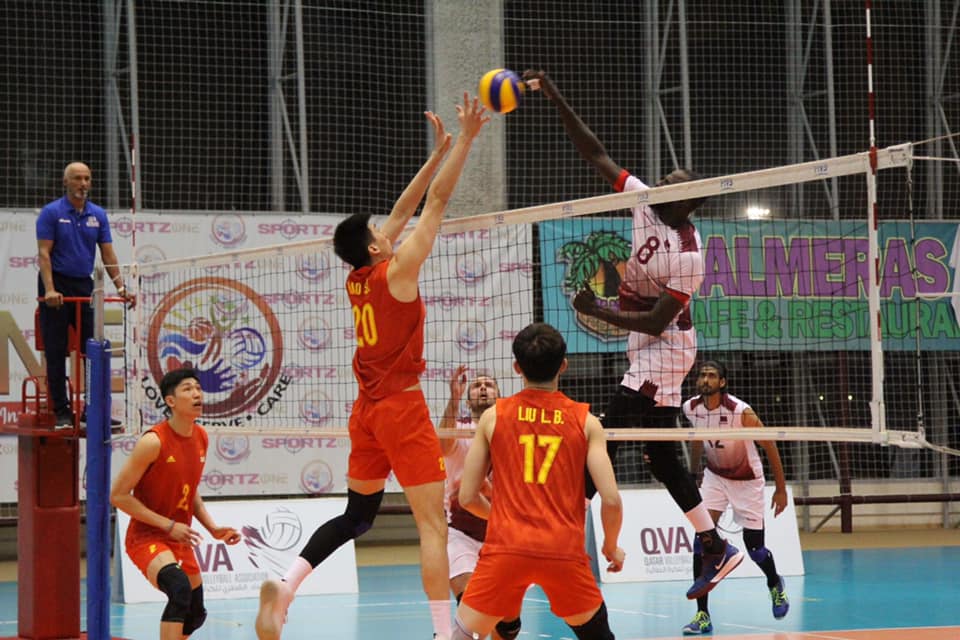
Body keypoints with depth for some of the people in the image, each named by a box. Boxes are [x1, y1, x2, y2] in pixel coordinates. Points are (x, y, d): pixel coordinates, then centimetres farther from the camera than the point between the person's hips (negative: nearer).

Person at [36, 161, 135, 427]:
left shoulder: (98, 215, 7)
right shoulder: (51, 213, -6)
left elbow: (108, 255, 8)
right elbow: (44, 253, -11)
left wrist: (121, 287, -2)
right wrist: (50, 290, -22)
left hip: (84, 285, 4)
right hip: (57, 287, -4)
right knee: (56, 352, -1)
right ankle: (61, 412, 5)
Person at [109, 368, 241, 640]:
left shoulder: (201, 437, 3)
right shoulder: (153, 442, -20)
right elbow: (118, 495, -19)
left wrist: (213, 528, 4)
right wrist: (168, 525, -21)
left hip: (180, 538, 8)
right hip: (147, 537, -8)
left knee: (195, 612, 18)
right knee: (180, 588, -35)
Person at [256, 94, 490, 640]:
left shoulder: (358, 279, 8)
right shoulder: (395, 273, -11)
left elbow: (405, 210, 16)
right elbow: (437, 202, -11)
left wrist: (440, 151, 20)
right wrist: (466, 139, -6)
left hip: (368, 409, 8)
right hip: (402, 408, -8)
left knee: (357, 515, 17)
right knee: (433, 524, -7)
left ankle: (286, 584, 0)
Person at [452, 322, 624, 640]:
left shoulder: (493, 416, 5)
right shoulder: (585, 421, 3)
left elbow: (467, 497, 7)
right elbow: (611, 500, -3)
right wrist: (611, 547, 16)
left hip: (506, 547, 0)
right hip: (565, 551, 1)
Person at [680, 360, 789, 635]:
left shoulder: (741, 411, -28)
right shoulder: (691, 408, -13)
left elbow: (769, 446, -16)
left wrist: (781, 489, -14)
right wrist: (693, 476, 17)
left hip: (747, 480, -3)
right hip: (715, 476, 3)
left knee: (754, 548, 2)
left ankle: (775, 585, 39)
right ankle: (702, 615, -13)